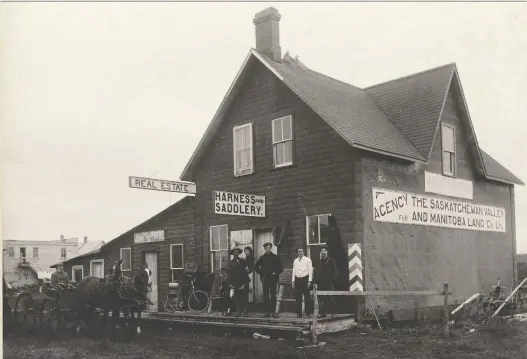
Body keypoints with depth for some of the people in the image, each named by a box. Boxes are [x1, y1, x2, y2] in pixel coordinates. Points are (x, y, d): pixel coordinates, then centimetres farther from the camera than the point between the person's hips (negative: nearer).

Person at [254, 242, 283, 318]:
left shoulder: (276, 257, 5)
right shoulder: (262, 258, 9)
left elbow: (281, 267, 8)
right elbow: (256, 266, 16)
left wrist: (276, 273, -4)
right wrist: (261, 273, 6)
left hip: (273, 278, -1)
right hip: (265, 279, 1)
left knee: (273, 295, -1)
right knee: (265, 295, 1)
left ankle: (273, 311, 4)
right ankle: (267, 312, 4)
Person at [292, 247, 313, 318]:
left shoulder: (307, 260, 1)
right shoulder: (295, 260, 13)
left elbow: (310, 270, -2)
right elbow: (294, 271, 14)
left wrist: (310, 281, -9)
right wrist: (293, 281, 8)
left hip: (305, 279, -4)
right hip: (297, 279, 4)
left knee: (306, 297, -3)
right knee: (298, 298, 4)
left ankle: (307, 313, 3)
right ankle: (299, 313, 9)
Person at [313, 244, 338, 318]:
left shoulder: (331, 261, 3)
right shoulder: (319, 262, 15)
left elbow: (335, 272, 0)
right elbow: (316, 273, 14)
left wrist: (333, 280, -10)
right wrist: (316, 282, 6)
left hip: (329, 283, -4)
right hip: (321, 283, 4)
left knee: (330, 298, -5)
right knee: (322, 299, 2)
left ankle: (332, 313, 0)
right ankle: (323, 313, 6)